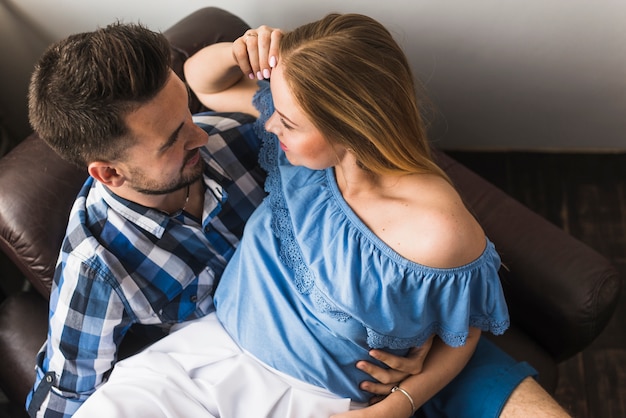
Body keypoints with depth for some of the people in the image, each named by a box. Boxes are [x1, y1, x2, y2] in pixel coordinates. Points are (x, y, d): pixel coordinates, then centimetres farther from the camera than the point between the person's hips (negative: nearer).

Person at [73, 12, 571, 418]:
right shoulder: (307, 133, -12)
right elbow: (201, 82, 2)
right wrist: (236, 53, -20)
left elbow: (461, 336, -8)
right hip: (217, 341, 4)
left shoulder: (439, 232, -27)